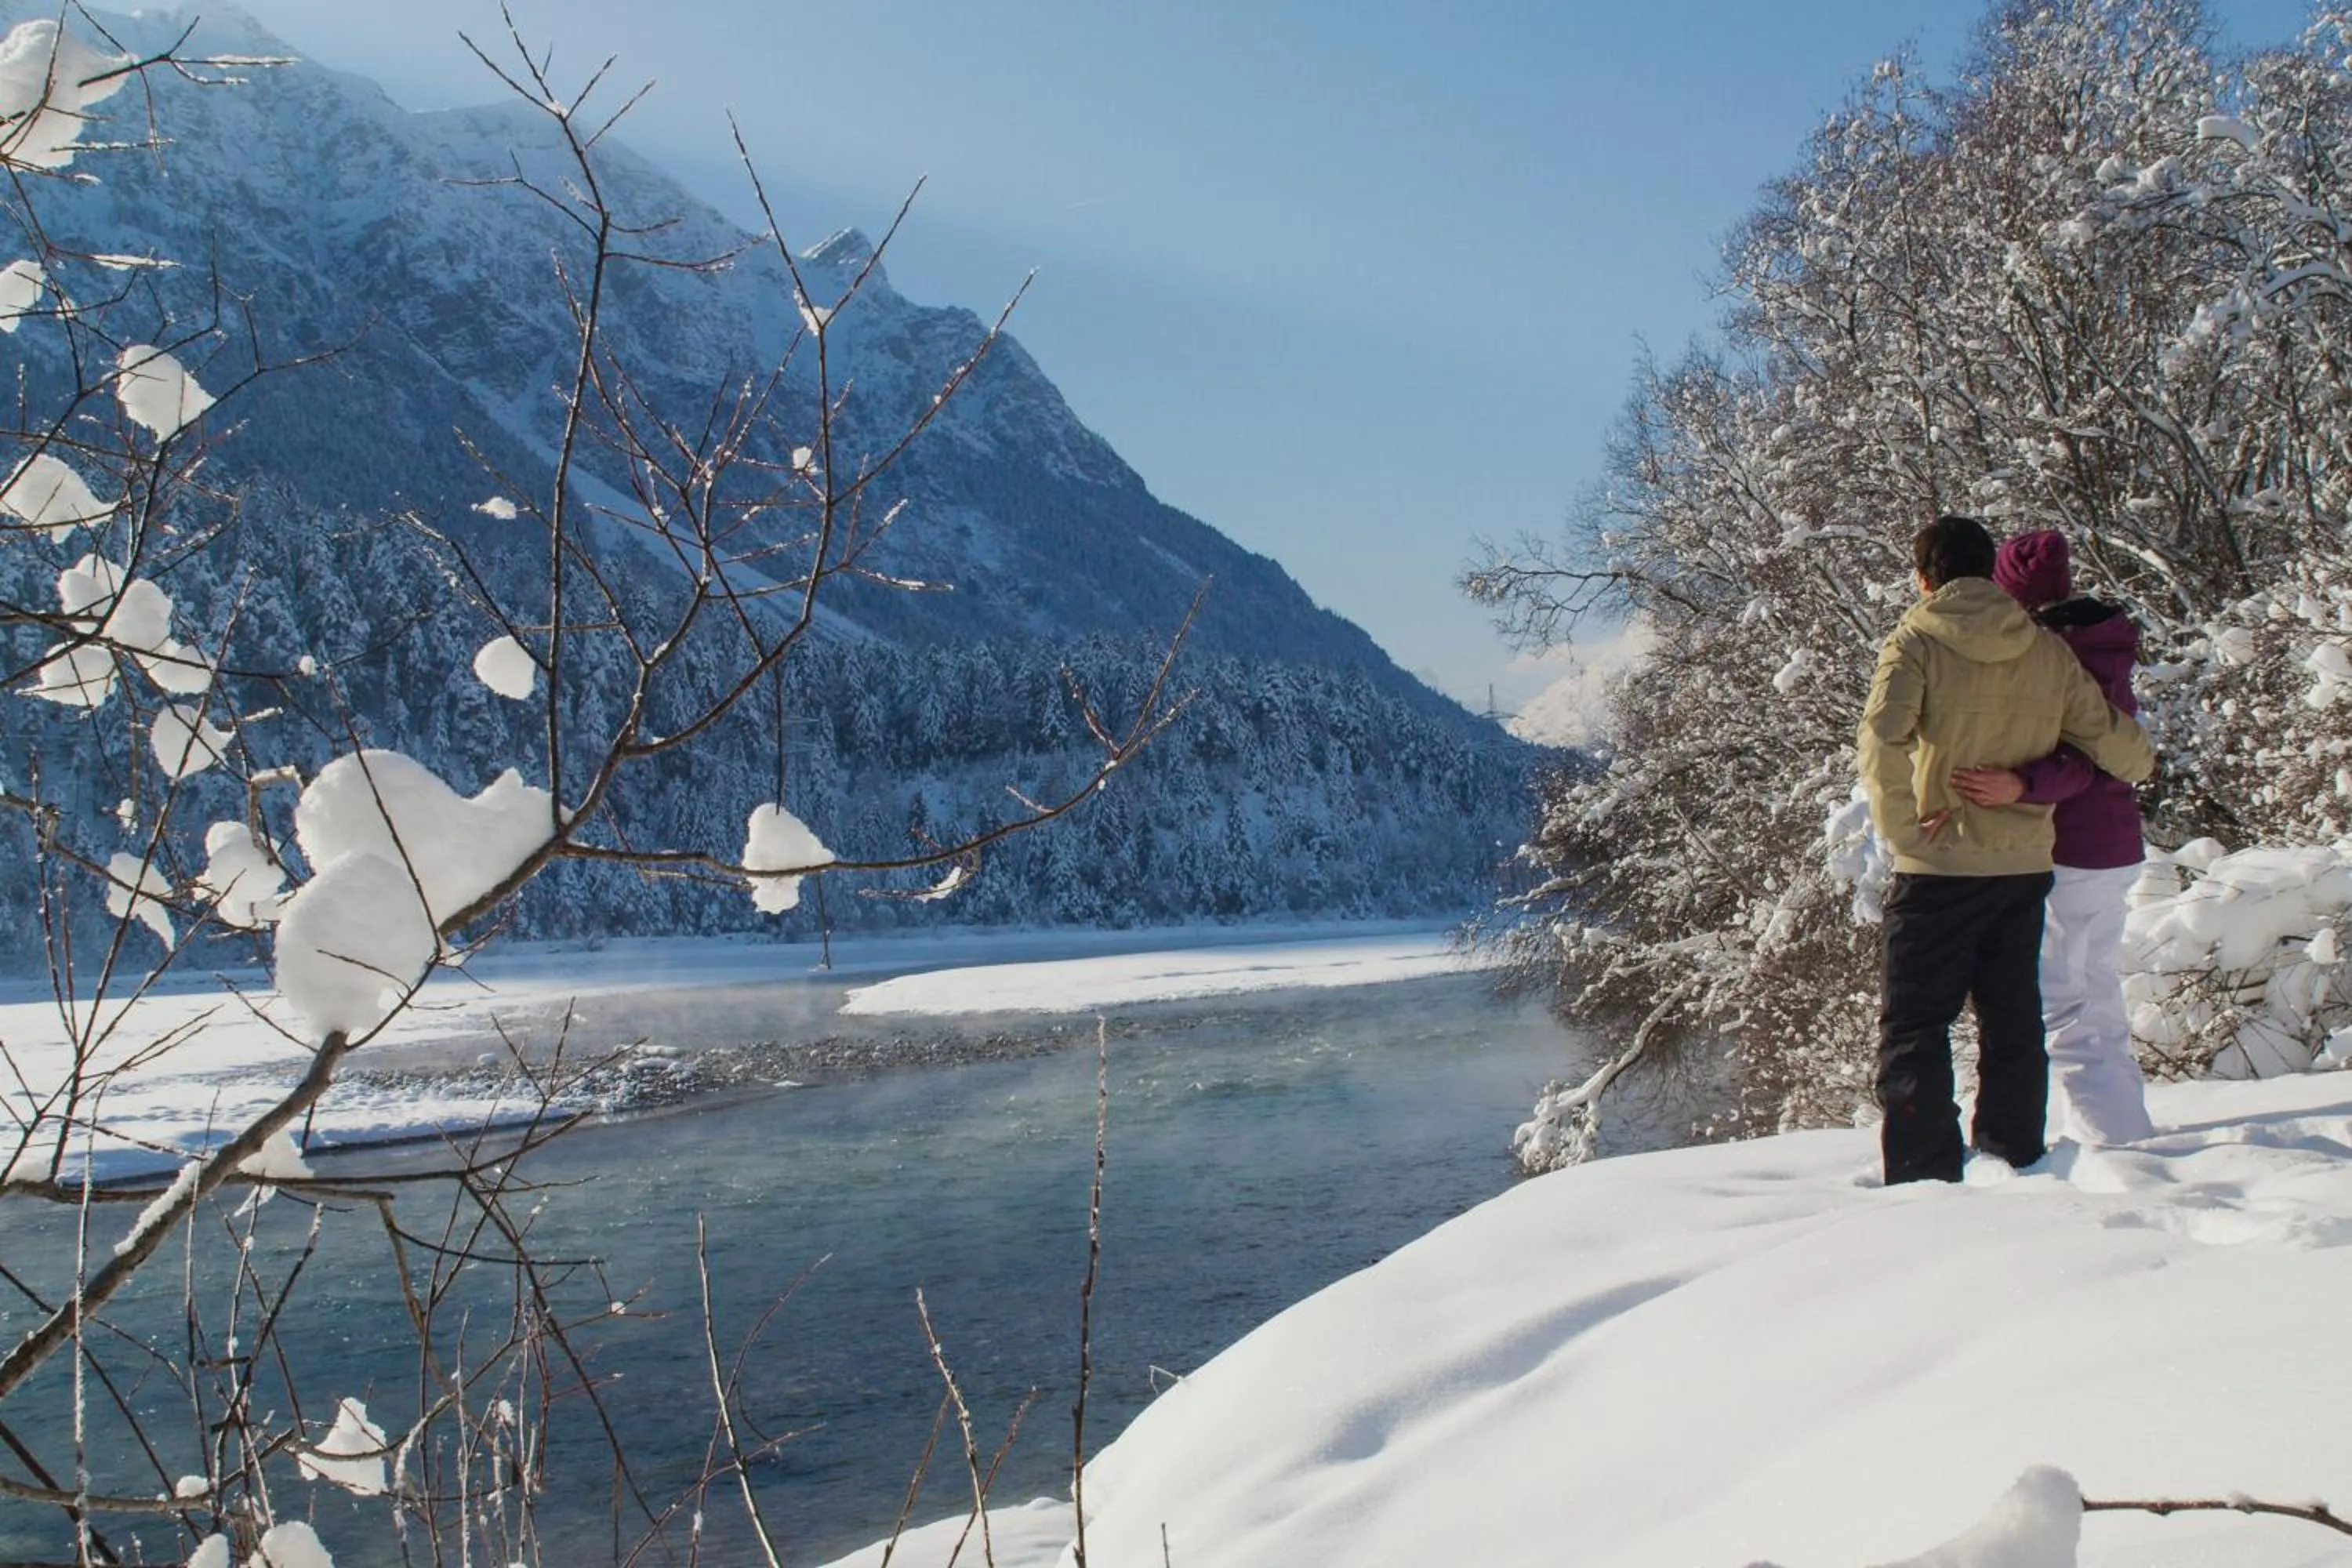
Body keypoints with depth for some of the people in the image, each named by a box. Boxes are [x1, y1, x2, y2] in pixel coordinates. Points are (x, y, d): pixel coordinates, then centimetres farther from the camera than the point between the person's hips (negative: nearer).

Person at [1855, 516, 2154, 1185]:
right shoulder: (2047, 650, 5)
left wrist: (1902, 828, -11)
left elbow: (1881, 743, -23)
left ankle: (1926, 1178, -3)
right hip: (2025, 865, 5)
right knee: (2013, 1022, 16)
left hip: (1938, 868, -5)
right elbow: (2110, 738, 9)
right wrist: (2141, 762, 31)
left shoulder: (1917, 643, -8)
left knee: (1914, 1024, 1)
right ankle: (2017, 1160, 22)